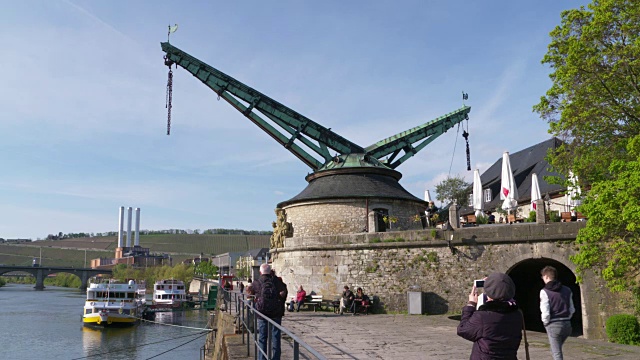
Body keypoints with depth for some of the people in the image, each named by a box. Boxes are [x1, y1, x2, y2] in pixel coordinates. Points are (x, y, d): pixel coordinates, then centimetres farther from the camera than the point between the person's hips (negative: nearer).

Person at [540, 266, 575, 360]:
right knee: (556, 349, 26)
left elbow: (545, 312, -14)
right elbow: (572, 309, 10)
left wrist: (546, 322, 2)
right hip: (567, 324, 6)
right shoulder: (567, 290, 8)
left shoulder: (545, 291, -10)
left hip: (553, 325, -6)